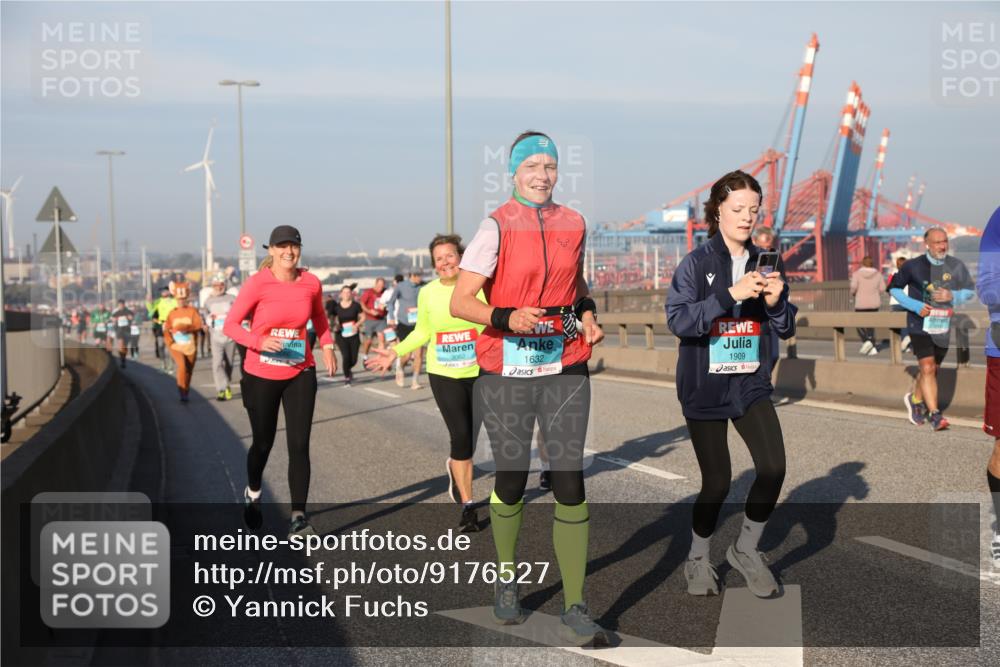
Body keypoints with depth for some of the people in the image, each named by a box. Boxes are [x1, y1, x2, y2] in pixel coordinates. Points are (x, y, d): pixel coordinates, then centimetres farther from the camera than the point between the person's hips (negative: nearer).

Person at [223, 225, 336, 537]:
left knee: (299, 445, -7)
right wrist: (259, 342, -29)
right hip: (261, 375, -2)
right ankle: (253, 493, 43)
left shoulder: (311, 283, -3)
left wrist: (327, 345, 1)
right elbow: (230, 325, -12)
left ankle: (298, 517, -4)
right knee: (263, 443, 12)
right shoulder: (257, 283, -14)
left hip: (300, 374, 2)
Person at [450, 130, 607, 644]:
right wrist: (507, 318, -27)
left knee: (569, 481, -4)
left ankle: (574, 609, 0)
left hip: (565, 366, 3)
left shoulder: (573, 223, 8)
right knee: (511, 480, 7)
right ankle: (506, 582, 32)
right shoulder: (497, 227, -6)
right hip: (507, 370, -3)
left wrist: (587, 314, 6)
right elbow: (460, 301, -11)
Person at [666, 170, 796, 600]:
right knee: (718, 481, 0)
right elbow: (678, 320, -20)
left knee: (773, 468, -10)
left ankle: (745, 550, 14)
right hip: (705, 388, -3)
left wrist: (775, 302, -14)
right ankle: (698, 560, 25)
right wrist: (730, 294, -28)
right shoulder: (696, 263, -7)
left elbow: (786, 330, 7)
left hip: (751, 385, 4)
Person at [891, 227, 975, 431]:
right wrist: (915, 306, -11)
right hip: (920, 324, -4)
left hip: (943, 325, 4)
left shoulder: (956, 265, 0)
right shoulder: (913, 266, -7)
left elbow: (969, 291, 8)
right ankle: (935, 414, -9)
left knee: (932, 369, 15)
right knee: (927, 368, -12)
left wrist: (952, 296, -14)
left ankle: (914, 399, 40)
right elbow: (894, 288, 3)